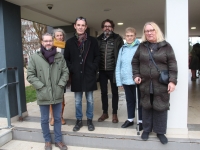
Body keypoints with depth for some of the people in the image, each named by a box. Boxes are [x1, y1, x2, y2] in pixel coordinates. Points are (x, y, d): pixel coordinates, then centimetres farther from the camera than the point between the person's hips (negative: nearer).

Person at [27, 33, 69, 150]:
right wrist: (41, 86, -11)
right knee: (44, 120, 14)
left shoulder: (60, 56, 0)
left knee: (58, 118, 15)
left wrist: (60, 84, -6)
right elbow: (30, 75, -5)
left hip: (57, 94, 2)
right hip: (43, 95, -2)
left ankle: (58, 140, 33)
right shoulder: (35, 57, -7)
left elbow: (65, 72, 4)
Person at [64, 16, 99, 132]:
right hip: (76, 76, 1)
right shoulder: (70, 42, 5)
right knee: (77, 101, 11)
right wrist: (71, 69, -4)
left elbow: (97, 56, 3)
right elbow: (66, 58, 8)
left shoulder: (93, 41, 2)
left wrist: (93, 68, -8)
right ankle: (79, 120, 26)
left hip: (89, 75, -1)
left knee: (90, 100, 9)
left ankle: (90, 120, 25)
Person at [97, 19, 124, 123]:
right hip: (102, 70, 3)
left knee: (114, 92, 9)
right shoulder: (99, 39, 8)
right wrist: (96, 67, -1)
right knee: (103, 92, 11)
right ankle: (105, 113, 26)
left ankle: (114, 114, 21)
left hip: (113, 70, -3)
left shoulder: (118, 38, 0)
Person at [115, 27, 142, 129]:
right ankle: (130, 119, 32)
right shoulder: (122, 49, 6)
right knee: (129, 100, 17)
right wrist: (119, 81, 3)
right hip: (126, 80, 4)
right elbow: (118, 66, 6)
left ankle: (141, 120, 25)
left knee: (139, 100, 9)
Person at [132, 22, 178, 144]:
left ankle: (160, 132, 24)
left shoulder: (165, 46, -1)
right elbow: (135, 62, 14)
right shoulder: (142, 46, 7)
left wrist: (172, 81, -12)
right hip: (145, 83, 2)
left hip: (161, 84, -2)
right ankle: (146, 129, 29)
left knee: (160, 108, 6)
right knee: (146, 107, 12)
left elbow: (172, 64, -4)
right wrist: (136, 75, 2)